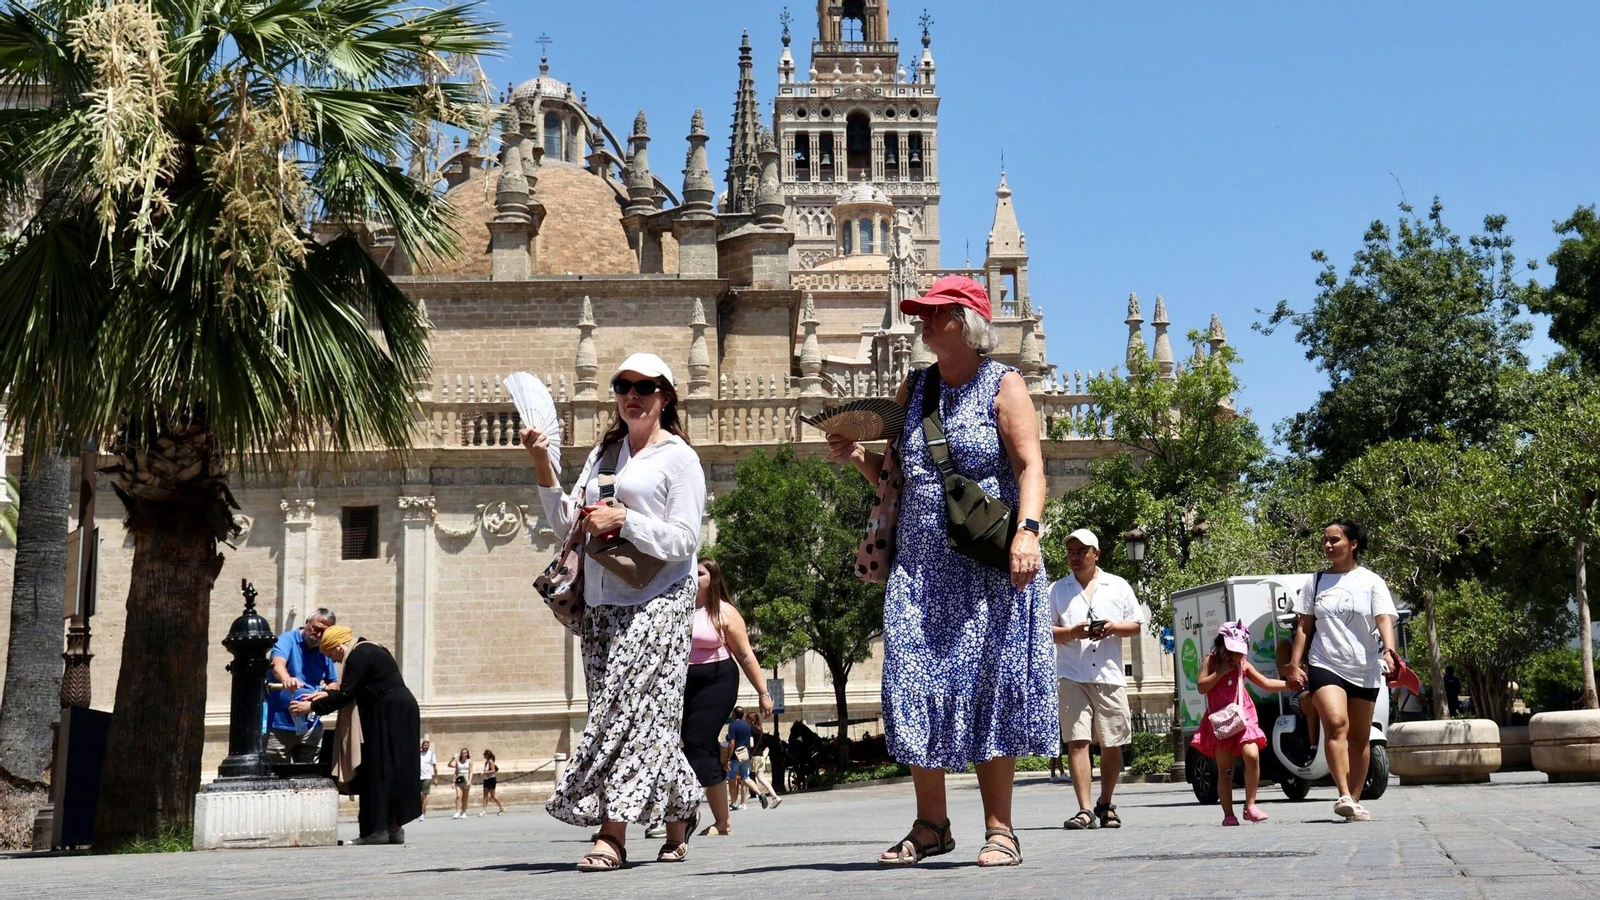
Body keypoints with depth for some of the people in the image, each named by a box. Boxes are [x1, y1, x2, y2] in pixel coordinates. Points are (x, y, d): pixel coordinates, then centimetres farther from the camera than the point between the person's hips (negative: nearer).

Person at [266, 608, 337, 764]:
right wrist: (286, 678, -52)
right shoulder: (287, 640, -10)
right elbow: (277, 664, -30)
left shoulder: (324, 652, 6)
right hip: (279, 724, -5)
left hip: (310, 726, 5)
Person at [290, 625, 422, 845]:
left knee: (379, 769, -6)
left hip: (389, 716, -10)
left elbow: (345, 695, -15)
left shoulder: (358, 656, -12)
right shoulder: (367, 650, 18)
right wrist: (326, 694, 20)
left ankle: (378, 829, -5)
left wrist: (312, 707, -8)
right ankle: (394, 828, 12)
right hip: (401, 711, 10)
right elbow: (352, 690, 24)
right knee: (394, 770, 10)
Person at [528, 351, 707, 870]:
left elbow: (683, 541, -8)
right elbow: (567, 525, 14)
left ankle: (612, 834, -17)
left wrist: (623, 520, -16)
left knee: (632, 708, -13)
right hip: (602, 603, 6)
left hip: (656, 601, -6)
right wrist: (543, 468, 3)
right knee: (646, 714, 5)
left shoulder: (679, 458, 0)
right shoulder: (603, 452, 18)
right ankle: (680, 811, 21)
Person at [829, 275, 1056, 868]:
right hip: (918, 566, 5)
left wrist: (1027, 530, -25)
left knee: (988, 686, -3)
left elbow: (1030, 466, -10)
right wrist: (856, 457, 0)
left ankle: (999, 829, 4)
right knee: (915, 686, 0)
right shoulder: (914, 388, 15)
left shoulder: (1002, 385, 1)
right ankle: (930, 825, 10)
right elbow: (894, 477, 20)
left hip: (989, 568, -4)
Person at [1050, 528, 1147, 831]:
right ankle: (1084, 810, -14)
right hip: (1072, 677, -1)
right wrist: (1072, 632, -12)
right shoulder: (1057, 590, 11)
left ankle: (1106, 806, 20)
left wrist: (1113, 627, -7)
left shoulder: (1118, 586, 12)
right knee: (1077, 741, -11)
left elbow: (1136, 625, 13)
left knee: (1112, 744, 4)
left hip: (1110, 676, 1)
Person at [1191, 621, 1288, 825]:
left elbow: (1265, 683, 15)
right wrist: (1220, 672, -13)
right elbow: (1202, 687, -9)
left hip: (1243, 720, 2)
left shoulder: (1243, 665, 11)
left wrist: (1288, 684, 5)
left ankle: (1250, 805, -7)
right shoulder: (1211, 661, 2)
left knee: (1252, 756, -20)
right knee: (1225, 770, -1)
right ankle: (1228, 814, 5)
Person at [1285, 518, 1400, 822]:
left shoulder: (1371, 581, 2)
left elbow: (1384, 619, -10)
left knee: (1359, 737, 8)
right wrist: (1295, 665, 0)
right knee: (1336, 724, -21)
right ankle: (1344, 796, -27)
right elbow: (1304, 626, 8)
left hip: (1364, 670, 1)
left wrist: (1389, 649, -28)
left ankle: (1355, 801, 18)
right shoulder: (1315, 582, 7)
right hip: (1324, 666, -1)